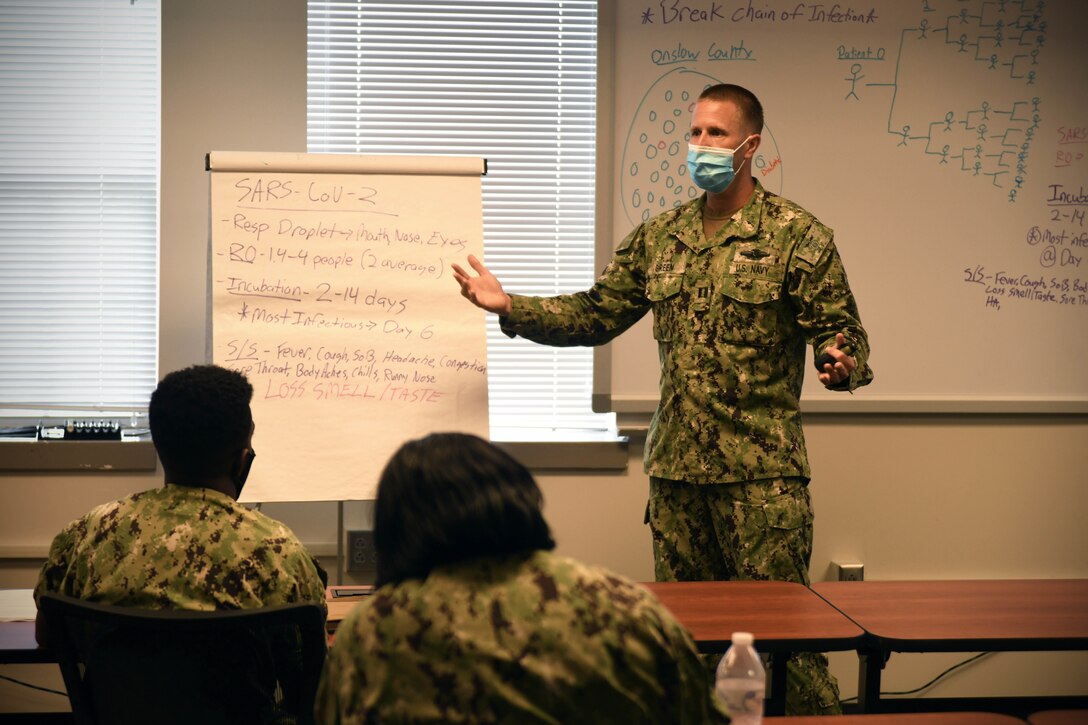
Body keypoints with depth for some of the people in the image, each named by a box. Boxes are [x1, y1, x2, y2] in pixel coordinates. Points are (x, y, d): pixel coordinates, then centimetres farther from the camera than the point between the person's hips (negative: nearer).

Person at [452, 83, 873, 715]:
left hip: (761, 472, -5)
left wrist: (842, 366, -28)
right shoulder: (659, 237, 12)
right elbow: (595, 314, 16)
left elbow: (841, 331, -5)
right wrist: (510, 307, 7)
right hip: (676, 470, 6)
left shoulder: (797, 237, -3)